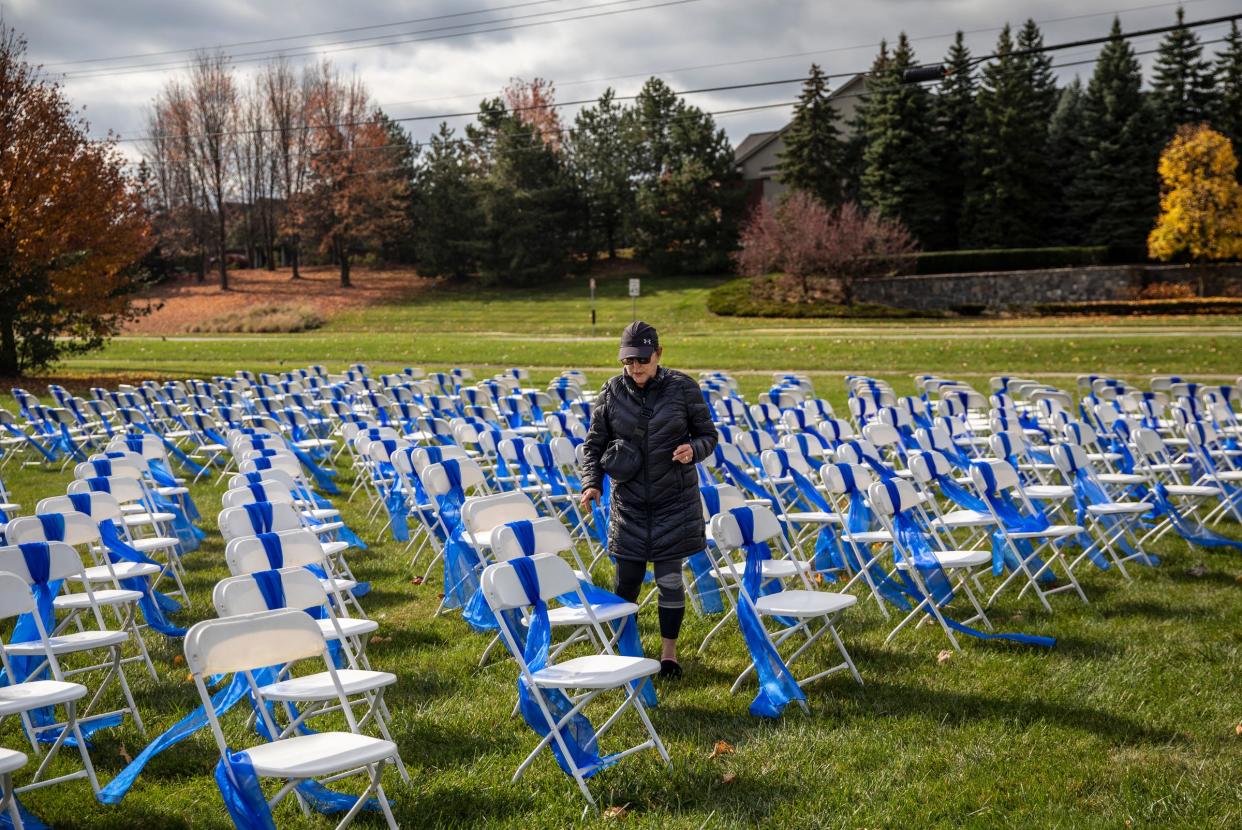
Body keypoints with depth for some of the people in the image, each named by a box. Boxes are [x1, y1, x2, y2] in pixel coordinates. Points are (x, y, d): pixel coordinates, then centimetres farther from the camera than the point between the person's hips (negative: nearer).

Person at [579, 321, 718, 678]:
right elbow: (594, 444, 4)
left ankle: (669, 651, 20)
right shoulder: (611, 392, -1)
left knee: (669, 578, 2)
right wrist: (592, 482, -11)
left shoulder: (683, 388, -5)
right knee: (626, 580, 5)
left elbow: (708, 434, 3)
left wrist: (693, 450, -19)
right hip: (629, 502, 1)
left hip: (674, 501, -1)